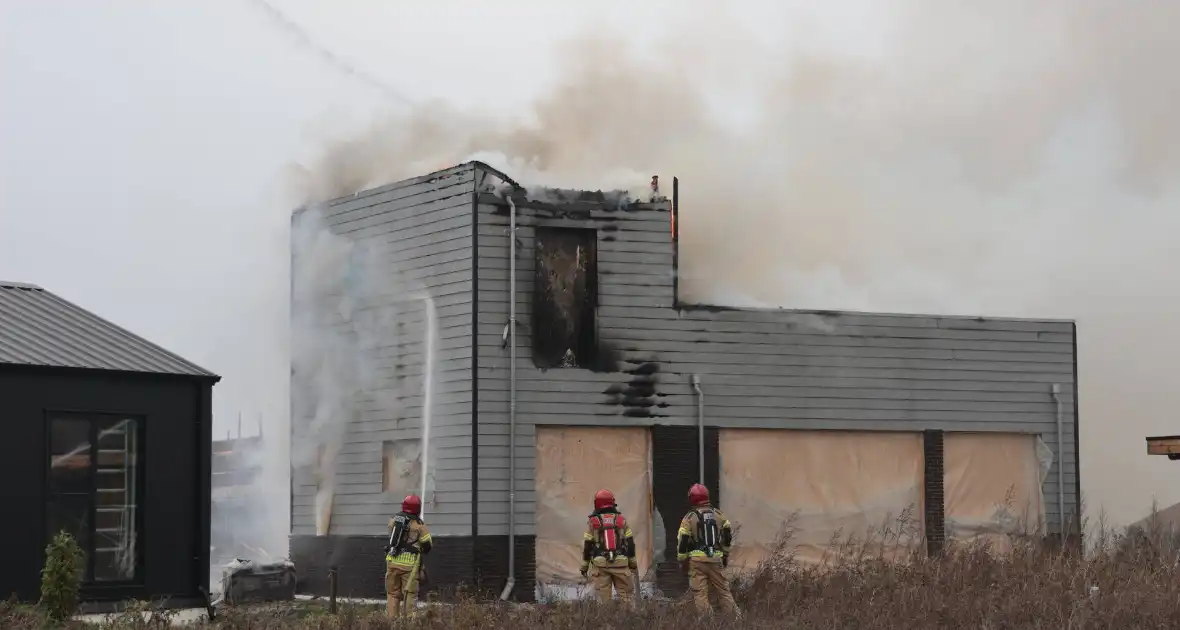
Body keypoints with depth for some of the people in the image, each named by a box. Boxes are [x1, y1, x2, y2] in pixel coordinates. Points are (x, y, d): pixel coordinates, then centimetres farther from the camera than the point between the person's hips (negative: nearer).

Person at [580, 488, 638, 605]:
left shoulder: (592, 521, 2)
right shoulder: (621, 519, 7)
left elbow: (587, 544, 2)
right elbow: (630, 542, 8)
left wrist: (584, 565, 9)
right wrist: (632, 562, 16)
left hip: (600, 563, -1)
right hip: (620, 562, 1)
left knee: (603, 596, 1)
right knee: (626, 594, 4)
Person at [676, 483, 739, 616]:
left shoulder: (689, 518, -4)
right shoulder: (718, 514, 8)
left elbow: (682, 541, -4)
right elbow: (728, 536, 18)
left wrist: (682, 560, 7)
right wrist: (725, 554, 30)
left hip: (697, 560, -4)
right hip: (716, 559, 4)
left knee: (700, 594, -1)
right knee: (723, 591, 13)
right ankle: (736, 617, 13)